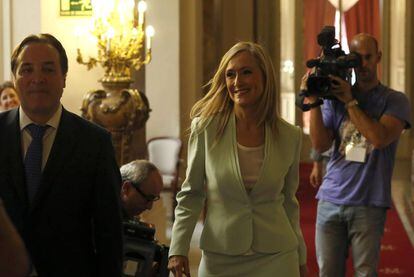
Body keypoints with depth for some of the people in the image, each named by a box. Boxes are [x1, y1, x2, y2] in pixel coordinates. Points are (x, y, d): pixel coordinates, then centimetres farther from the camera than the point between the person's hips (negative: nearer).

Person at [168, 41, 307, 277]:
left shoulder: (289, 136, 0)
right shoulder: (206, 128, -7)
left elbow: (288, 201, 10)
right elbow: (191, 194, 0)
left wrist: (301, 258, 14)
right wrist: (179, 249, -6)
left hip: (277, 257, 1)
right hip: (220, 256, -1)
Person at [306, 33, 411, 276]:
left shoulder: (395, 100, 3)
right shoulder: (334, 97, 10)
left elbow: (380, 138, -14)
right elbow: (320, 144, 1)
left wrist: (350, 101, -12)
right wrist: (314, 101, -8)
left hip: (369, 204, -2)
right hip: (330, 200, 2)